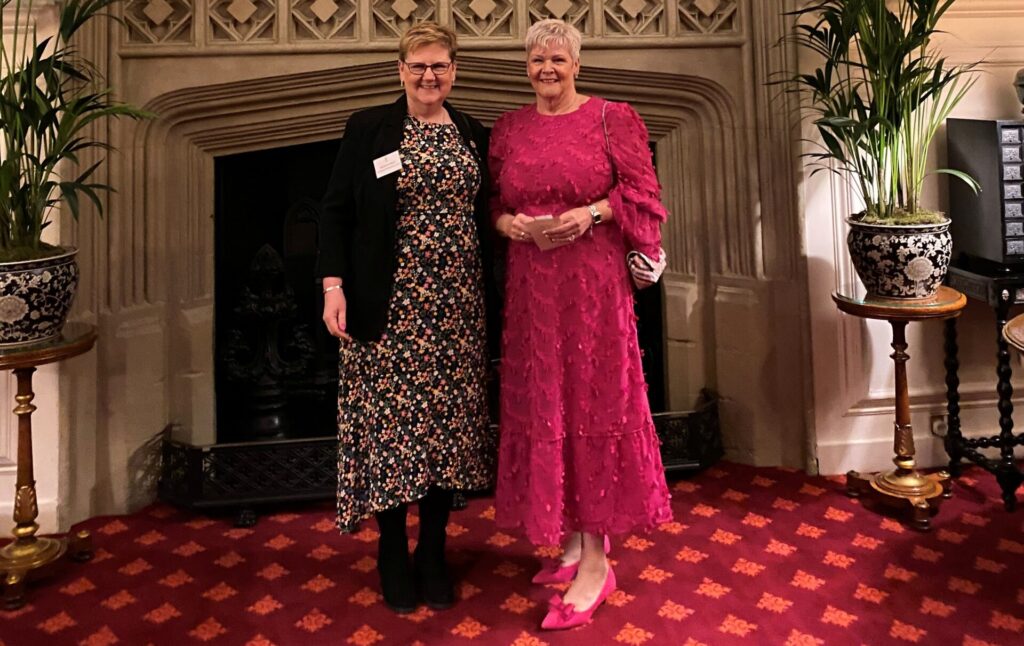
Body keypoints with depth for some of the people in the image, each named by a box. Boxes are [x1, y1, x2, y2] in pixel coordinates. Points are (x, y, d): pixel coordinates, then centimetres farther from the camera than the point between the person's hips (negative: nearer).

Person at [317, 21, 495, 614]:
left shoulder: (474, 134, 11)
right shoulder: (369, 128, 1)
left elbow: (485, 215, 14)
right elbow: (336, 209, 0)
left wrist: (491, 294, 7)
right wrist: (334, 285, -11)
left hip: (456, 303, 3)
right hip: (390, 303, -3)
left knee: (449, 418, 7)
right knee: (391, 417, 2)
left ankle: (434, 552, 23)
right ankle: (393, 556, 20)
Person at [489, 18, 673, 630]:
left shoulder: (613, 119, 3)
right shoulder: (508, 129, 13)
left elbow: (641, 194, 0)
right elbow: (491, 203, 15)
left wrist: (593, 213, -15)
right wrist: (506, 223, -6)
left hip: (594, 284, -4)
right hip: (531, 286, 4)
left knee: (593, 401, -2)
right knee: (541, 405, 8)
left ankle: (596, 560, 6)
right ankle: (572, 536, 24)